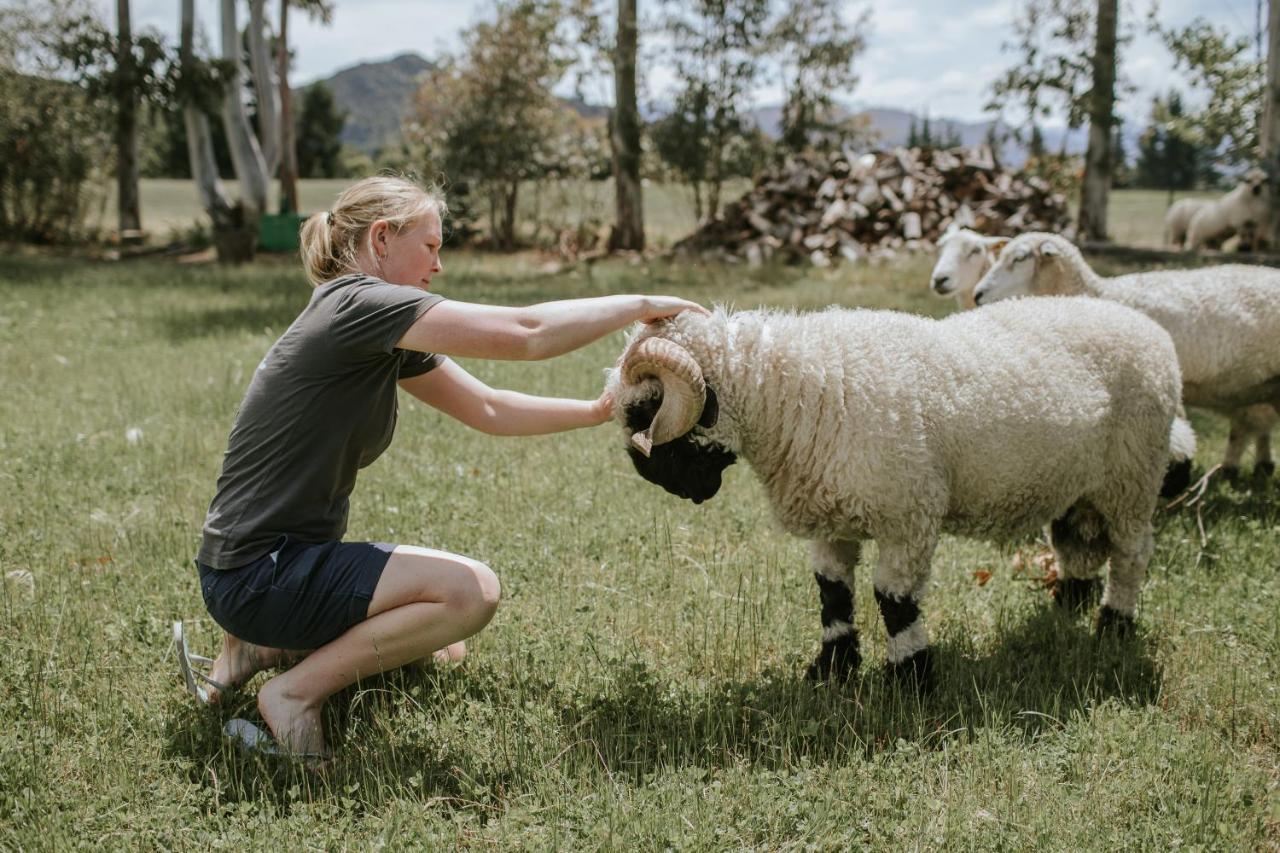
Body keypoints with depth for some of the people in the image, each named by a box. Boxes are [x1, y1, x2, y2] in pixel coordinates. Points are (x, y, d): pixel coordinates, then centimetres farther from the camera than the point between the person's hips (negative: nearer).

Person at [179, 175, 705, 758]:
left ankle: (265, 646, 15)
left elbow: (489, 410, 14)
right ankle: (296, 691, -9)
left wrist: (601, 411, 8)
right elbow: (527, 334, -23)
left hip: (290, 560, 10)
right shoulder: (357, 304, -19)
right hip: (256, 573, -10)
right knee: (471, 590, -19)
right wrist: (641, 306, -12)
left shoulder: (389, 337, 10)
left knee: (443, 649, 20)